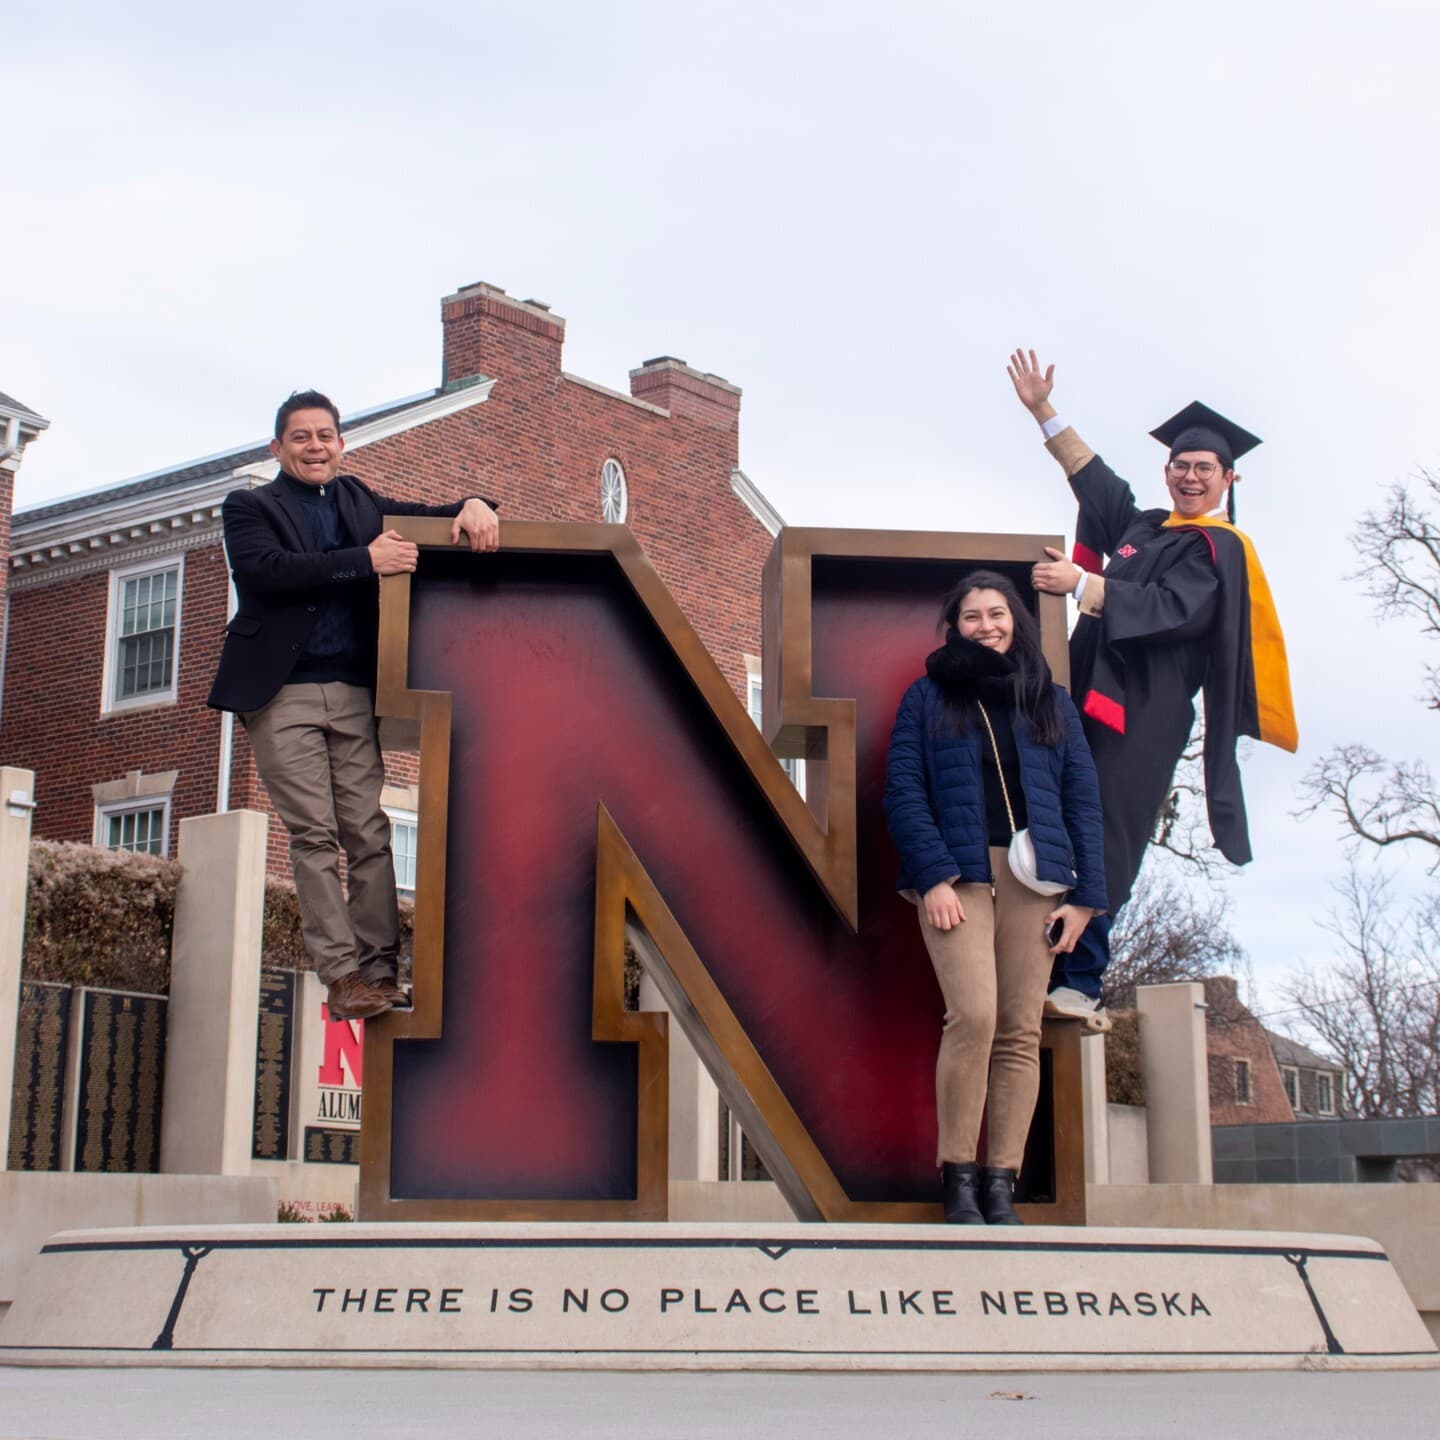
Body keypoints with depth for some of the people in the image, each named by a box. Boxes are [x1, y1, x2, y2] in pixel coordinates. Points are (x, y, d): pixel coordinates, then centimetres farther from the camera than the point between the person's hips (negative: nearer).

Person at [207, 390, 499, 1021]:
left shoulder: (359, 502, 20)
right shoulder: (250, 507, 7)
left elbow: (432, 521, 21)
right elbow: (264, 568, -12)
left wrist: (473, 508, -4)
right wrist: (365, 561, -18)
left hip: (353, 693, 3)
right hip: (284, 693, -3)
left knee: (369, 833, -3)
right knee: (314, 835, -7)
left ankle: (380, 972, -2)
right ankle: (342, 976, -7)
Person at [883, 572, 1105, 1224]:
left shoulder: (1050, 702, 17)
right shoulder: (927, 697, 10)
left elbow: (1082, 798, 13)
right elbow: (903, 790, 1)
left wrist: (1084, 894, 3)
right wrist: (933, 877, -12)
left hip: (1033, 877, 3)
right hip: (957, 876, -3)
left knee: (1021, 1032, -2)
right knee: (973, 1014, -19)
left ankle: (1001, 1184, 3)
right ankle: (957, 1175, -8)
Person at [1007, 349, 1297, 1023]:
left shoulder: (1220, 550, 0)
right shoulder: (1143, 527, 20)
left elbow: (1171, 609, -15)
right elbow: (1093, 478, 32)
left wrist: (1080, 583, -19)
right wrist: (1043, 410, 32)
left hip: (1144, 711, -6)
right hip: (1091, 693, 7)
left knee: (1102, 843, -13)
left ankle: (1080, 981, -14)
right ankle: (1046, 963, -4)